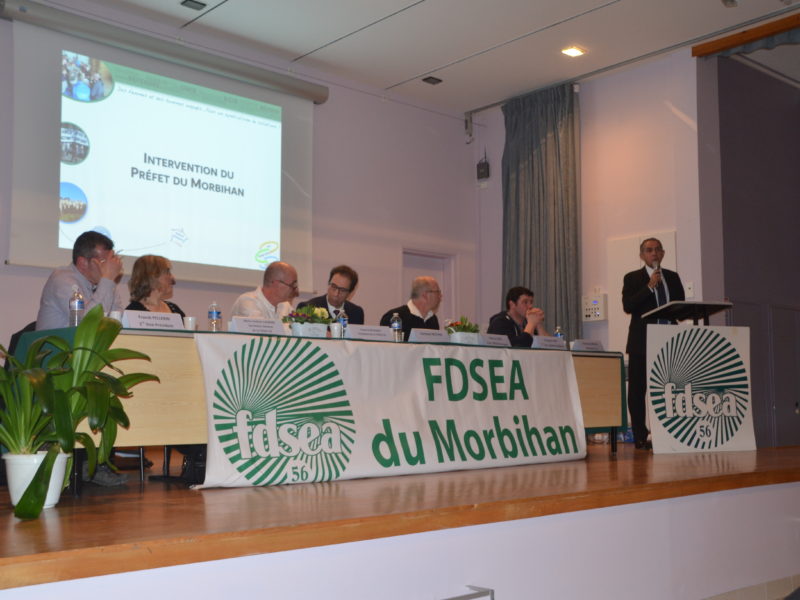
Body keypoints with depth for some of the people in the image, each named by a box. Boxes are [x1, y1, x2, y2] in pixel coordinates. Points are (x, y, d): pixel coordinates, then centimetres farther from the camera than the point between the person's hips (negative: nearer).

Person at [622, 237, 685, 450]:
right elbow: (627, 306, -10)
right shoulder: (633, 278, 4)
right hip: (642, 342, -3)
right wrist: (649, 287, -16)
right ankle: (641, 437, 3)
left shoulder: (672, 277, 16)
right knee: (637, 390, -2)